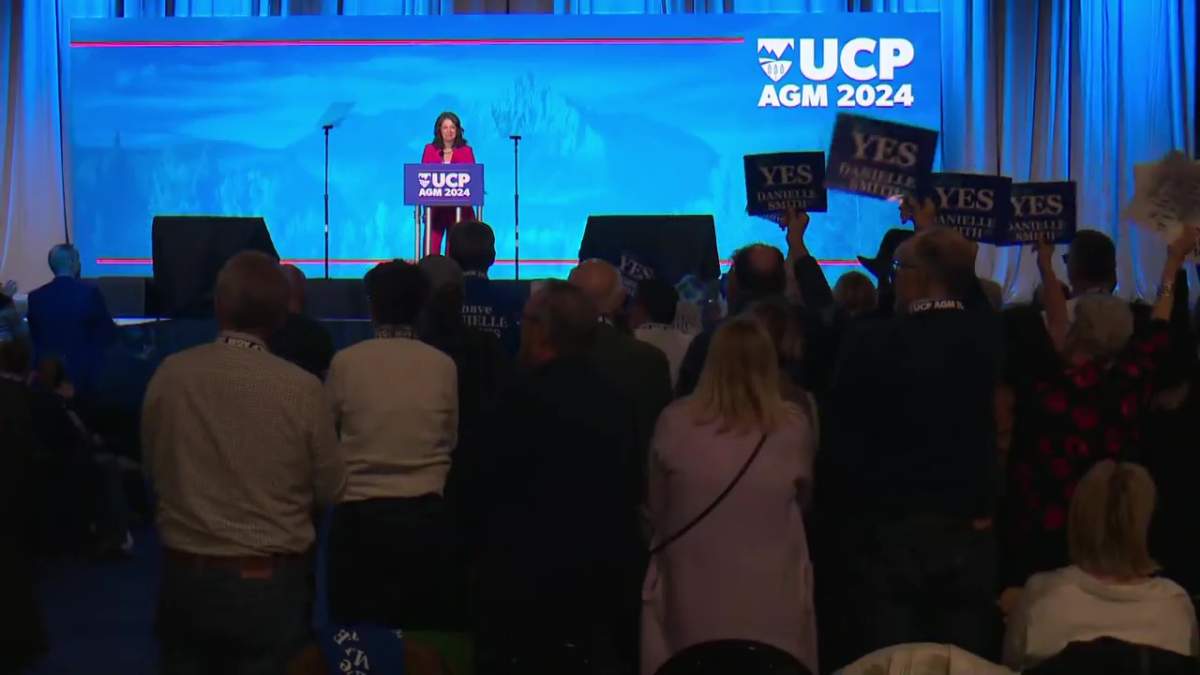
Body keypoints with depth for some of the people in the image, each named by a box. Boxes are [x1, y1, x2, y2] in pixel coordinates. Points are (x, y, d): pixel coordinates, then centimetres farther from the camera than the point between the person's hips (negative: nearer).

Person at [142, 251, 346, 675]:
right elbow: (332, 489, -5)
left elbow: (153, 469, 6)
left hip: (184, 577, 2)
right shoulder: (302, 389, -17)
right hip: (269, 583, -2)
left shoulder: (170, 374, -10)